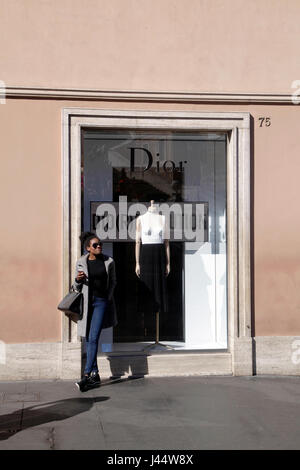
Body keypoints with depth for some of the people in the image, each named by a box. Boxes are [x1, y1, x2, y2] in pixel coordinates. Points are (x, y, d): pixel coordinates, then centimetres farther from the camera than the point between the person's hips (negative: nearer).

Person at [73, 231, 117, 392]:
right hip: (86, 302, 2)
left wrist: (108, 298, 3)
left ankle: (87, 375, -14)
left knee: (93, 338, -13)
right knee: (88, 339, 6)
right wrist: (78, 280, -13)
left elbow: (112, 282, 14)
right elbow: (76, 287, 9)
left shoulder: (109, 261, 0)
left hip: (102, 302, -2)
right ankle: (95, 375, 16)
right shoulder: (81, 262, 1)